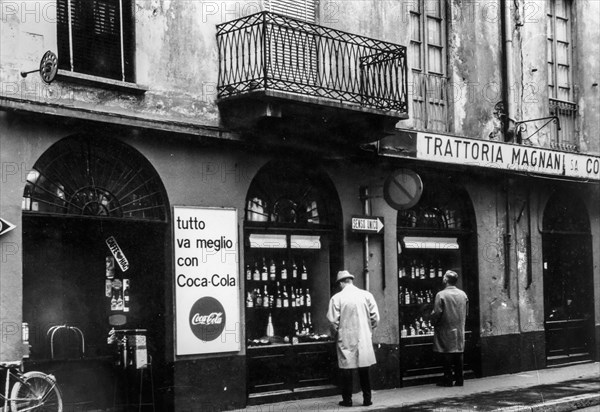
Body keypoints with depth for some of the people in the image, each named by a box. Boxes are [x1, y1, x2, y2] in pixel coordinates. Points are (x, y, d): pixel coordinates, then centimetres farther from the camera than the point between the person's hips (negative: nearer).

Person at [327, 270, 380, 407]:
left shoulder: (336, 298, -7)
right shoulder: (366, 295, -1)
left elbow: (333, 320, -9)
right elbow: (375, 317, -1)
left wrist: (337, 333, 8)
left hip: (346, 339, -2)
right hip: (364, 338, 2)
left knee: (346, 369, 6)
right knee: (364, 369, 10)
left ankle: (347, 399, 10)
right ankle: (367, 399, 13)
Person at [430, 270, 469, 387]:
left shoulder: (441, 295, -14)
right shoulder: (463, 294, 3)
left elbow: (437, 313, -14)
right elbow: (466, 312, 10)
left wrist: (433, 322, 4)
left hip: (446, 330, -5)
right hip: (460, 329, 5)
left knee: (447, 355, 0)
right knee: (458, 354, 9)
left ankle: (448, 379, 2)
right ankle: (459, 379, 11)